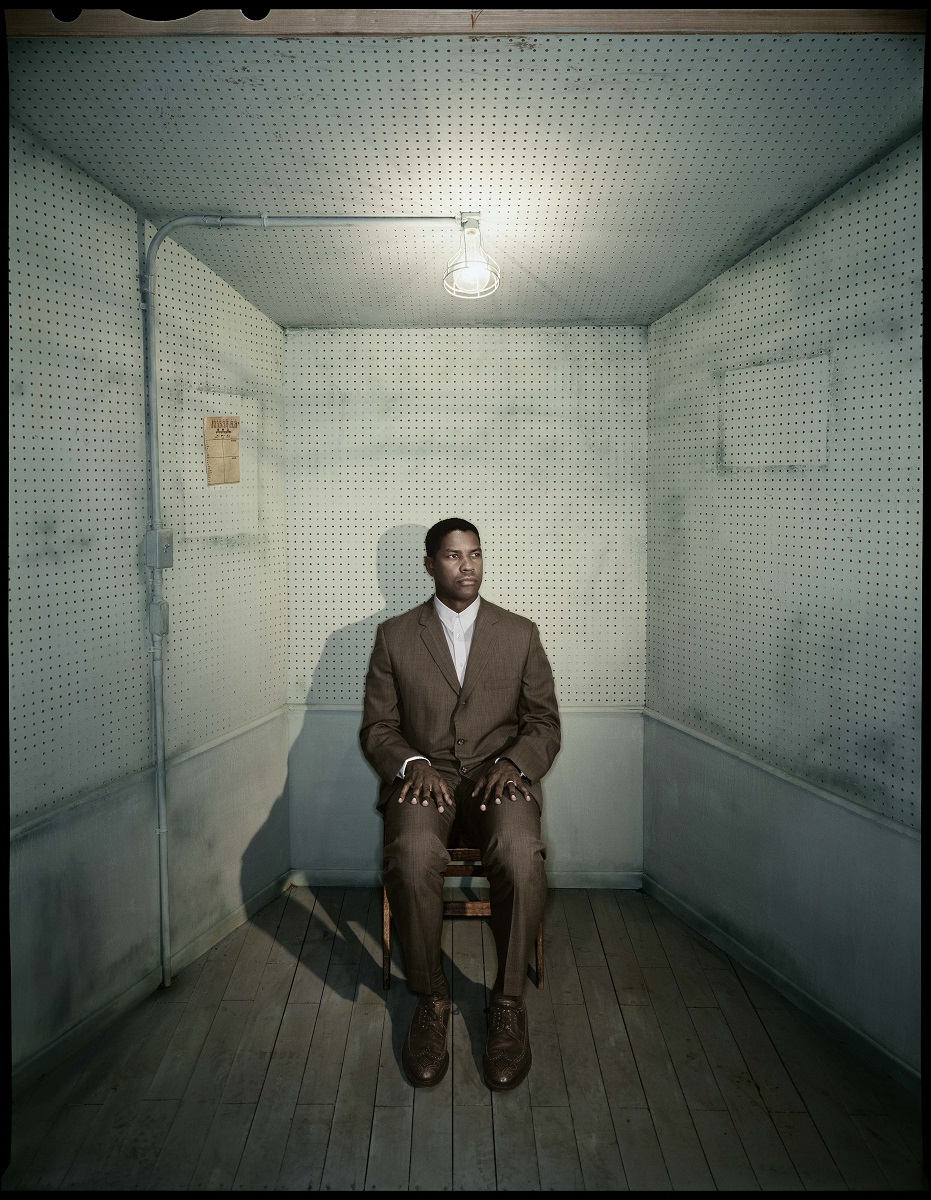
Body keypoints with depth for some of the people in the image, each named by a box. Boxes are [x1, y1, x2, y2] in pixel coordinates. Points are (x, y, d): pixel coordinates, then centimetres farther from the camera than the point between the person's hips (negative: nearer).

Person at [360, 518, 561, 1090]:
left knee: (522, 856, -32)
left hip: (499, 777, 0)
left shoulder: (521, 633, 11)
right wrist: (411, 763, -13)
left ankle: (510, 1000, -10)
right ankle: (431, 995, -8)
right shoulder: (395, 636, 10)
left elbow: (545, 723, 10)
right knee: (414, 858, -33)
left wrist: (512, 762, -11)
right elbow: (377, 727, 8)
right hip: (423, 776, 0)